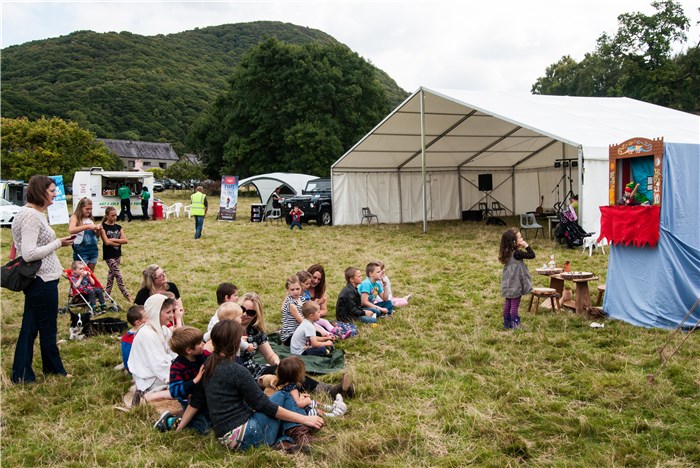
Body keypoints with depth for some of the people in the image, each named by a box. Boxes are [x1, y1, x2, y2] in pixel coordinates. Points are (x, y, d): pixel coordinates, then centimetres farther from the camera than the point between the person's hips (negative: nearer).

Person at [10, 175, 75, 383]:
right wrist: (58, 243, -17)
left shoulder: (33, 213, 12)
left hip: (37, 280, 10)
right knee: (48, 329, 6)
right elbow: (29, 253, -25)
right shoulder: (31, 216, -19)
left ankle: (21, 374, 23)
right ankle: (55, 369, 21)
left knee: (30, 327, 15)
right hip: (43, 280, -10)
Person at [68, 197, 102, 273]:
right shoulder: (75, 217, -6)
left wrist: (98, 230, -4)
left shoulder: (90, 219, 12)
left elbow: (96, 235, 18)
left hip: (93, 249, 6)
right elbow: (71, 230, -26)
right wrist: (88, 226, -30)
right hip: (81, 250, -6)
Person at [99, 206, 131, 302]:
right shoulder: (103, 227, -8)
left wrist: (113, 240, -13)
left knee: (111, 274, 11)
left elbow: (125, 240, -2)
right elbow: (106, 242, -16)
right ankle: (127, 296, -6)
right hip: (109, 255, -6)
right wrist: (118, 243, -7)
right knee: (118, 275, -8)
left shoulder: (118, 227, 8)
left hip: (117, 254, 6)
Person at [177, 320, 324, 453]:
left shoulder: (208, 365, 7)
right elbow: (265, 406, -13)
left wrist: (179, 429, 27)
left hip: (226, 436, 8)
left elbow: (195, 402, 13)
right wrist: (304, 419, -8)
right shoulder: (237, 371, -17)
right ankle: (299, 434, -6)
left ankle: (285, 441, -2)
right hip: (243, 435, -8)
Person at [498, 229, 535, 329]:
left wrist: (523, 247, 5)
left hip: (509, 284, 8)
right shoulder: (517, 253, -23)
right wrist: (526, 246, -14)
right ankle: (515, 324, 8)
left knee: (508, 303, 14)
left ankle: (507, 323, 22)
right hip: (515, 284, -8)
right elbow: (532, 255, -22)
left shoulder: (508, 252, 2)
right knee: (515, 304, 1)